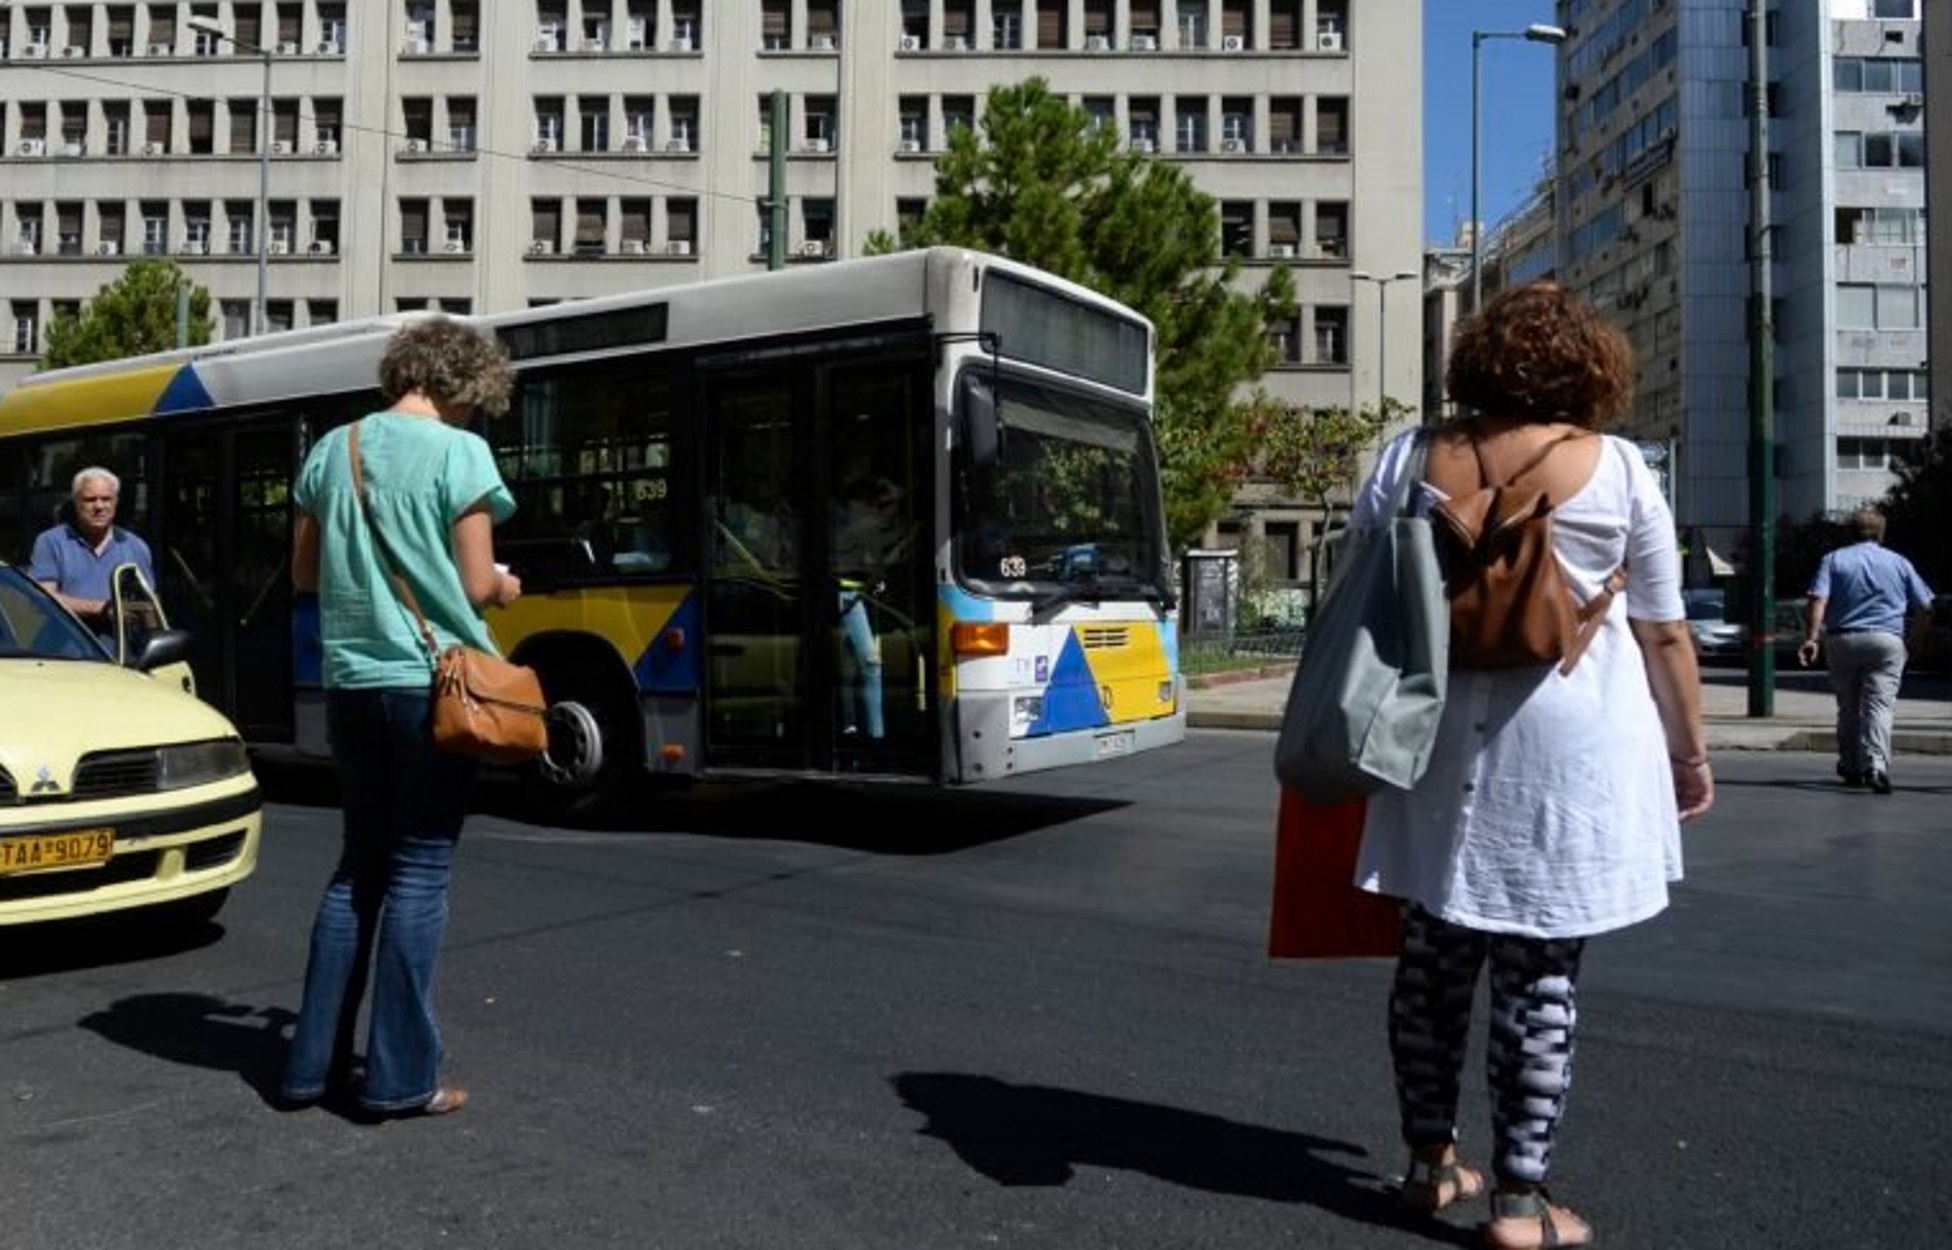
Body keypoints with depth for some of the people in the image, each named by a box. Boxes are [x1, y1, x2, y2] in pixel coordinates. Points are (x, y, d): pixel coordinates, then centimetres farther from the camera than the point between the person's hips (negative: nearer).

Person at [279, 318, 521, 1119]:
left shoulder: (331, 451, 9)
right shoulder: (459, 452, -8)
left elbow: (305, 574, 15)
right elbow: (475, 587, -10)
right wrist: (505, 587, 11)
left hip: (351, 685, 6)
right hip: (430, 684, -6)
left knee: (359, 866, 16)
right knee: (418, 873, 1)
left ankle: (314, 1061, 20)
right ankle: (399, 1077, 6)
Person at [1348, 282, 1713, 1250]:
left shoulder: (1410, 460, 3)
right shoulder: (1617, 469, -1)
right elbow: (1664, 633, 3)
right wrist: (1688, 751, 15)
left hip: (1440, 733, 3)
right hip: (1567, 744, -2)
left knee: (1435, 953, 13)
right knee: (1539, 975, 4)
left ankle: (1430, 1162, 26)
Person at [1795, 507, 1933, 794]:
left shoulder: (1833, 559, 6)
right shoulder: (1899, 562, 9)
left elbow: (1818, 601, -9)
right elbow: (1925, 608, 6)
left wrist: (1811, 638, -13)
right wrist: (1912, 636, 19)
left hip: (1842, 641, 1)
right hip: (1886, 641, -1)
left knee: (1848, 708, 11)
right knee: (1880, 705, -7)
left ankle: (1851, 769, 18)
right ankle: (1876, 765, -24)